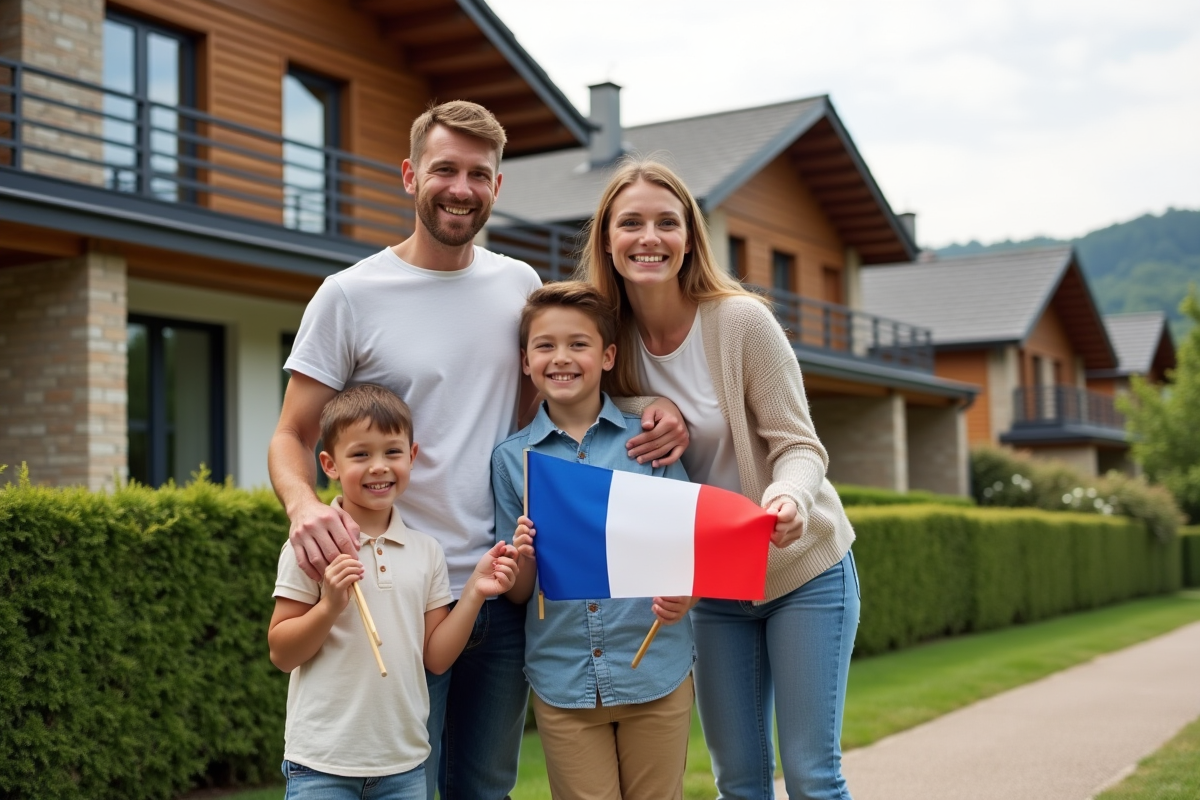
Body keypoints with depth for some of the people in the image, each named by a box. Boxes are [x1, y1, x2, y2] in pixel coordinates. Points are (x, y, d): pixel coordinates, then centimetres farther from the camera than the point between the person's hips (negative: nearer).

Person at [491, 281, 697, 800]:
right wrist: (524, 557, -16)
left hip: (655, 673, 0)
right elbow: (516, 593, 5)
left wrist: (684, 596, -18)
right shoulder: (512, 459, 3)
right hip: (562, 681, 0)